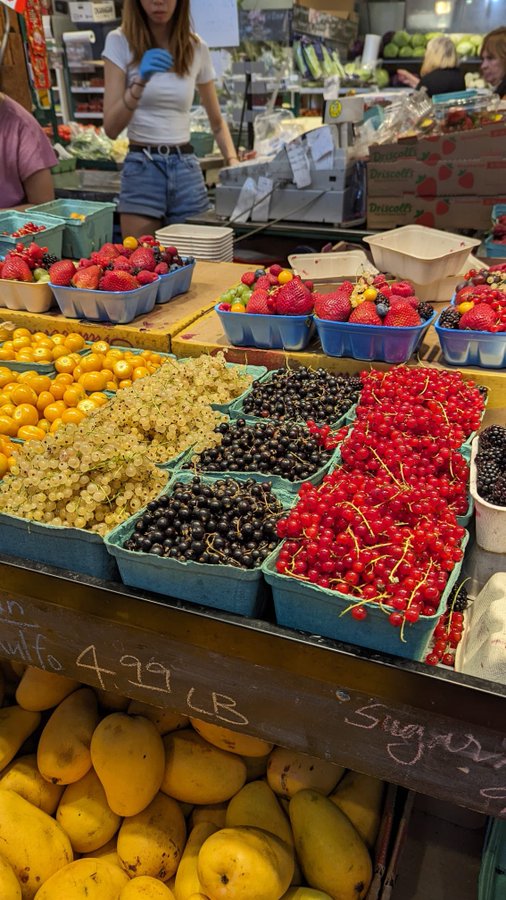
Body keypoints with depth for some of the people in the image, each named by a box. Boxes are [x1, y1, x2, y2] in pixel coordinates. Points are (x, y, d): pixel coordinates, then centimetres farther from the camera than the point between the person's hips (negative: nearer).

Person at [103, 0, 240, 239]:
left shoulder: (197, 48, 7)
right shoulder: (120, 41, -2)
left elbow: (217, 122, 16)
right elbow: (111, 128, -9)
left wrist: (233, 162, -1)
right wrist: (140, 82, -24)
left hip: (187, 168, 3)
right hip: (142, 169, -2)